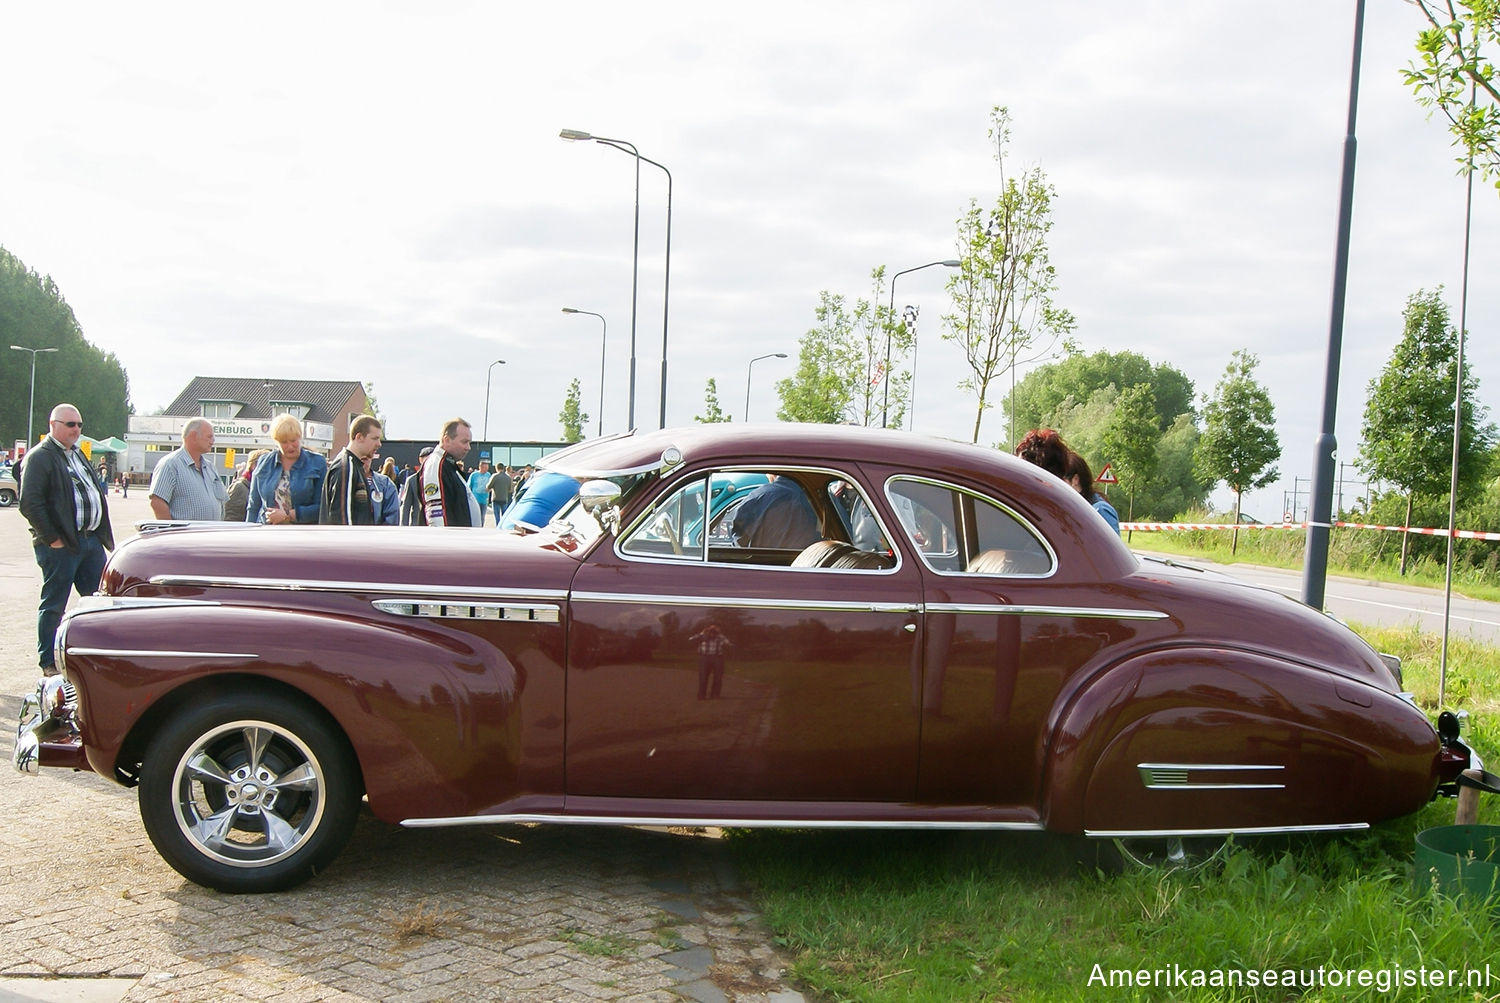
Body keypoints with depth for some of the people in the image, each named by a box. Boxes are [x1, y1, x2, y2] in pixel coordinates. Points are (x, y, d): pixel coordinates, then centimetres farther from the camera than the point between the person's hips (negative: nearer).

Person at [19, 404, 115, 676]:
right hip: (60, 544, -8)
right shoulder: (39, 457, -9)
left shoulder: (77, 454, 18)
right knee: (53, 605, 2)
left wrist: (101, 534, 13)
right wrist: (52, 539, -17)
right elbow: (30, 503, -16)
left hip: (91, 540, 8)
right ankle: (48, 663, 11)